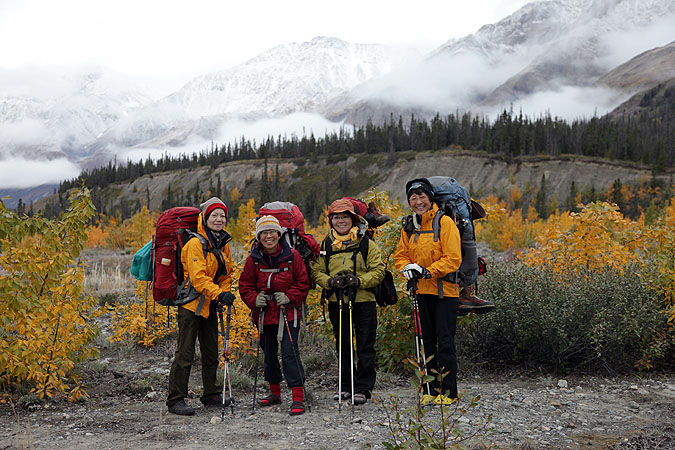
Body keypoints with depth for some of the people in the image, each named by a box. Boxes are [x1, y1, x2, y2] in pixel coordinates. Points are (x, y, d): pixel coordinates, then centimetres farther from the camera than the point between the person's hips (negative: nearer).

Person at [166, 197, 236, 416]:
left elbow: (226, 275, 15)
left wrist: (224, 293, -5)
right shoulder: (196, 243, -15)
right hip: (191, 303, -8)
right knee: (185, 353, -7)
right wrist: (218, 294, -34)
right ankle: (175, 399, -1)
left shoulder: (223, 245, 11)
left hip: (209, 305, 8)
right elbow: (198, 277, -23)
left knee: (211, 352, 14)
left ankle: (211, 395, 25)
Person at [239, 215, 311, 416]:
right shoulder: (253, 259, 0)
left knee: (290, 353, -12)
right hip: (264, 314, 4)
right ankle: (275, 392, 30)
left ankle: (298, 397, -11)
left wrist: (289, 297, -14)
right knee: (269, 353, 14)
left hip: (288, 313, -4)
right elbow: (245, 286, 8)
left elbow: (303, 283, 0)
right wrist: (255, 299, -10)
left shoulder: (292, 256, -6)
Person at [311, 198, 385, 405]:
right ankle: (346, 385, 23)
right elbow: (316, 271, 7)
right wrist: (330, 282, -12)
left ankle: (363, 388, 7)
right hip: (337, 302, 3)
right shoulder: (326, 245, 7)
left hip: (363, 302, -3)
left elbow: (378, 271, -3)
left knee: (365, 346, 0)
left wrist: (359, 281, -18)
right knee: (343, 346, 12)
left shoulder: (366, 243, -1)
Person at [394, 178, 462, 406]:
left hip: (444, 290, -6)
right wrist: (407, 267, -6)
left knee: (445, 341, -5)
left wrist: (427, 271, -20)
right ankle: (433, 390, 19)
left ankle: (448, 391, 3)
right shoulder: (409, 227, 10)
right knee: (427, 341, 10)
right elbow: (401, 254, 16)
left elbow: (453, 258, -13)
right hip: (421, 291, 6)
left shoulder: (445, 222, -8)